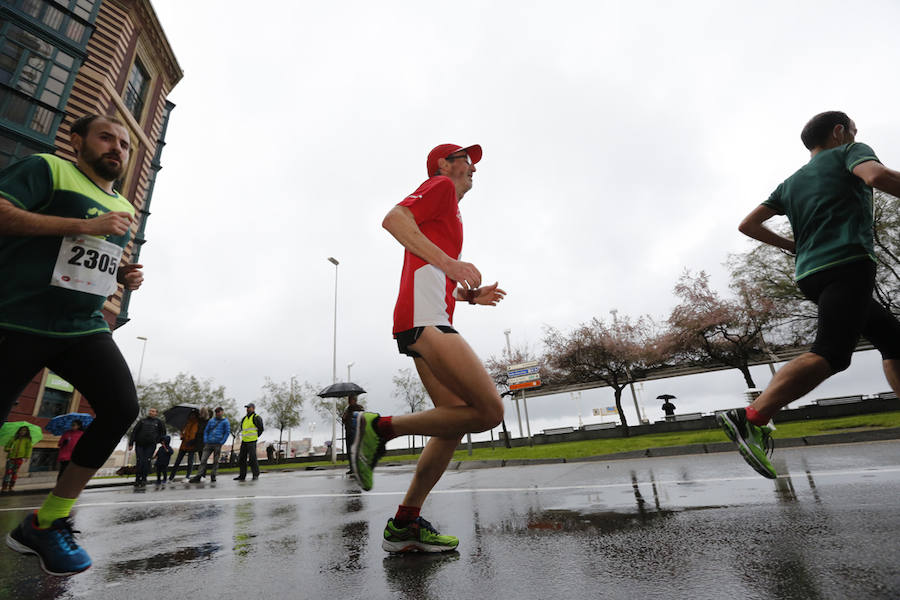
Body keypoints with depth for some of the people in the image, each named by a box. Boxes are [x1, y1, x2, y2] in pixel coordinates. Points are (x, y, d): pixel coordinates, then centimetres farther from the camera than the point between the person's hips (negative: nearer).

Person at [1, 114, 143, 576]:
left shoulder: (123, 209, 21)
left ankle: (47, 522, 4)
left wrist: (125, 278, 9)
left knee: (123, 407, -12)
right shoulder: (46, 169, 3)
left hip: (84, 329, 5)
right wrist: (85, 226, -17)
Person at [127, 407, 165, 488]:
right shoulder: (142, 421, 9)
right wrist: (131, 443, -2)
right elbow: (134, 432, 6)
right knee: (139, 462, -6)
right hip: (139, 445, 0)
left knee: (146, 462, -7)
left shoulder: (158, 422, 10)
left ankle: (144, 480, 3)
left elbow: (163, 432, 18)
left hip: (150, 446, 0)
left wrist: (157, 440, 9)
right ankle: (137, 480, 8)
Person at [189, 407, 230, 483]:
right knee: (203, 460, -2)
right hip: (208, 444, 3)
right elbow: (206, 430, 16)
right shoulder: (211, 421, 13)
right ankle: (198, 476, 1)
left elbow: (227, 432, -2)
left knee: (215, 461, 3)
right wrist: (205, 440, 3)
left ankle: (213, 476, 12)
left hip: (217, 444, -3)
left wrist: (222, 442, -9)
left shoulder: (225, 421, 2)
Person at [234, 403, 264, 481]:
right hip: (244, 441, 8)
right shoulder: (244, 418, 15)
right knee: (241, 458, 9)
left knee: (252, 458, -6)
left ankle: (256, 475, 4)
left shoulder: (256, 418, -6)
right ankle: (242, 475, 19)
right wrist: (244, 436, 16)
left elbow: (261, 429, -4)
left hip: (252, 441, -7)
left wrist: (255, 436, -1)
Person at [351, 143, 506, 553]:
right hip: (423, 319, -10)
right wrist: (449, 262, -20)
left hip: (431, 320, 10)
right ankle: (380, 427, -7)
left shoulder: (449, 216, 36)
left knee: (458, 420, 7)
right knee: (489, 411, -16)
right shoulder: (440, 186, 9)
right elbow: (393, 219, -11)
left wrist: (471, 296, 19)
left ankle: (404, 524, 14)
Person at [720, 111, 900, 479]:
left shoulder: (791, 183, 27)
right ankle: (750, 419, -36)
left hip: (811, 274, 8)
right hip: (847, 264, -8)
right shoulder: (848, 152, 10)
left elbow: (748, 225, 21)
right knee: (830, 354, -23)